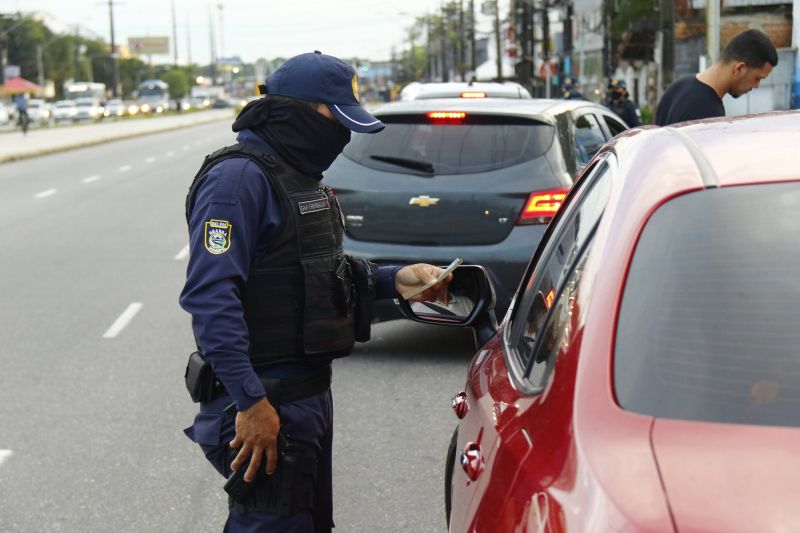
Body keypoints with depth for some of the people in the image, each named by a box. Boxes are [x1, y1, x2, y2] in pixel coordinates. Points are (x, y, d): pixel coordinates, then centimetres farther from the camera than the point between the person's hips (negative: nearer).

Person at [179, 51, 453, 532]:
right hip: (265, 405, -10)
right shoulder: (238, 178, -17)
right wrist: (250, 401, -30)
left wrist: (394, 280, 8)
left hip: (309, 390, 10)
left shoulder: (299, 177, 16)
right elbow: (210, 295, -26)